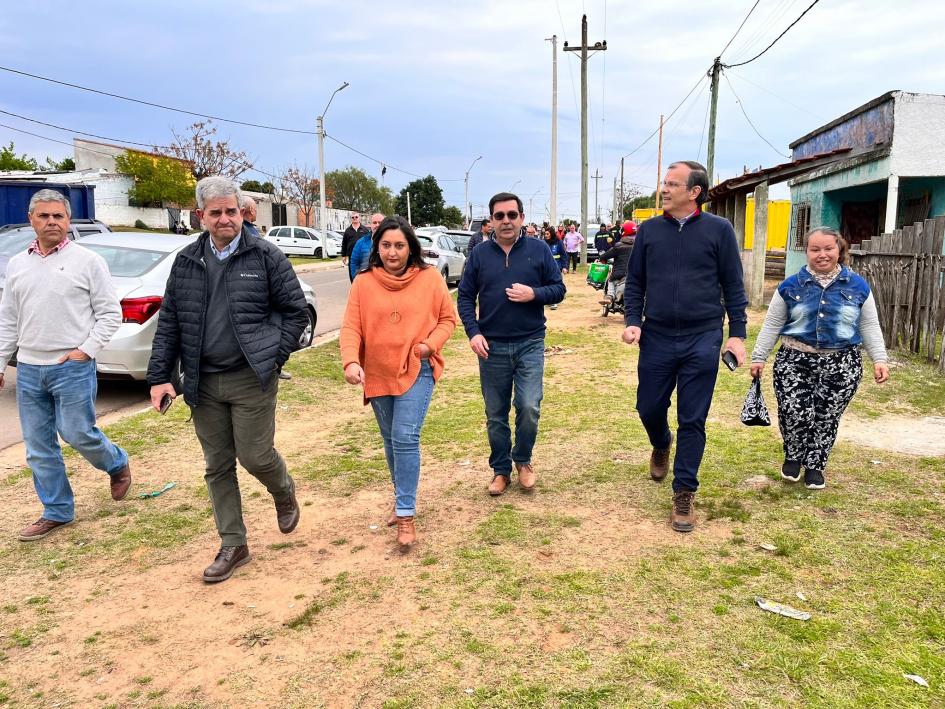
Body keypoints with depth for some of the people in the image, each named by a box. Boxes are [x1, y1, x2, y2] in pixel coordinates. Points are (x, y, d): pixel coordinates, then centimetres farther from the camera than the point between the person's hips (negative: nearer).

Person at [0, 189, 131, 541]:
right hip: (28, 369, 5)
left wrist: (86, 350, -13)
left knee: (78, 434, -3)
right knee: (38, 447, 9)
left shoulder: (87, 261, -4)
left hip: (73, 367, -5)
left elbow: (110, 314, -4)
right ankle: (57, 512, 22)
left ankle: (118, 463, 28)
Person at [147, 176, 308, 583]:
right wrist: (159, 376, 4)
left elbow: (296, 310, 1)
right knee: (217, 466, 9)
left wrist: (274, 355, -6)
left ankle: (284, 493, 33)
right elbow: (168, 324, 10)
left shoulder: (266, 256, -3)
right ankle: (233, 546, 23)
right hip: (203, 382, 4)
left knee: (255, 455, -3)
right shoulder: (186, 262, 9)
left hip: (251, 379, -4)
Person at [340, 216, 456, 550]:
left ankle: (406, 514, -2)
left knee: (405, 438, -13)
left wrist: (431, 344, -15)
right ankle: (402, 498, 37)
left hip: (417, 371, -3)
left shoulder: (430, 278, -5)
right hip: (378, 373, 3)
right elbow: (351, 327, -8)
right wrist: (351, 361, -25)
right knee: (391, 440, 16)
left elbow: (447, 319, 2)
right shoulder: (363, 283, -3)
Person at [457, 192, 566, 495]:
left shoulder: (539, 250, 1)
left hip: (530, 344, -1)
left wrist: (534, 294, -16)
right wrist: (473, 332, -8)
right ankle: (501, 470, 26)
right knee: (496, 415, 9)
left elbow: (558, 289, 4)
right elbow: (465, 297, 5)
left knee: (529, 407, -10)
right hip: (491, 346, 2)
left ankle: (523, 460, 17)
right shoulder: (479, 254, 3)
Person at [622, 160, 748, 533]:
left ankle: (684, 493, 16)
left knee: (692, 420, 3)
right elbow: (635, 281, 9)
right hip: (657, 337, 3)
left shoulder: (719, 230, -1)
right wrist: (632, 321, -4)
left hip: (702, 339, -2)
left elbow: (733, 286, 2)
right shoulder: (649, 230, 5)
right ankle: (662, 446, 46)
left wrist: (737, 333, -3)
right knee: (649, 407, 12)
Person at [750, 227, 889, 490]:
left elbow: (869, 327, 8)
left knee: (826, 418, 4)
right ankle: (793, 457, 19)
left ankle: (815, 465, 25)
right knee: (794, 414, -9)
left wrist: (880, 359, -2)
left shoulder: (858, 286, 4)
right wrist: (759, 357, 2)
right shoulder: (791, 286, 2)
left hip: (841, 365, 1)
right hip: (795, 361, -1)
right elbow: (772, 325, 5)